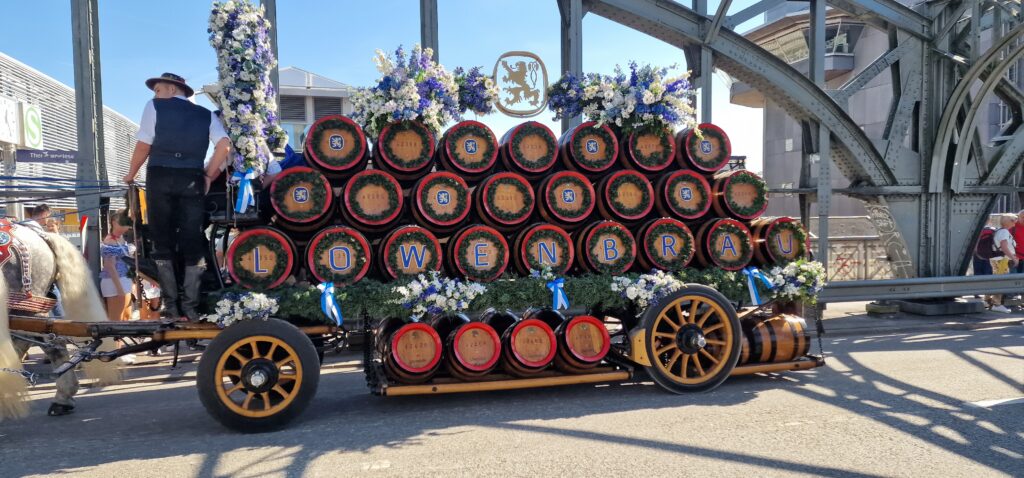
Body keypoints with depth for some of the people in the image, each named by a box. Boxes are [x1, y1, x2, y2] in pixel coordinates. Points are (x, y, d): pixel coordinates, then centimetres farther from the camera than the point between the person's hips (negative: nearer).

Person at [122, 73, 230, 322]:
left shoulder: (155, 106, 10)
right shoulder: (205, 114, 17)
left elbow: (144, 144, 3)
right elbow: (224, 144, 1)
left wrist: (131, 174, 17)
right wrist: (209, 175, 8)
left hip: (161, 177, -2)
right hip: (192, 180, 2)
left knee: (163, 243, 5)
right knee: (192, 244, 4)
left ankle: (171, 306, 3)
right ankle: (190, 308, 1)